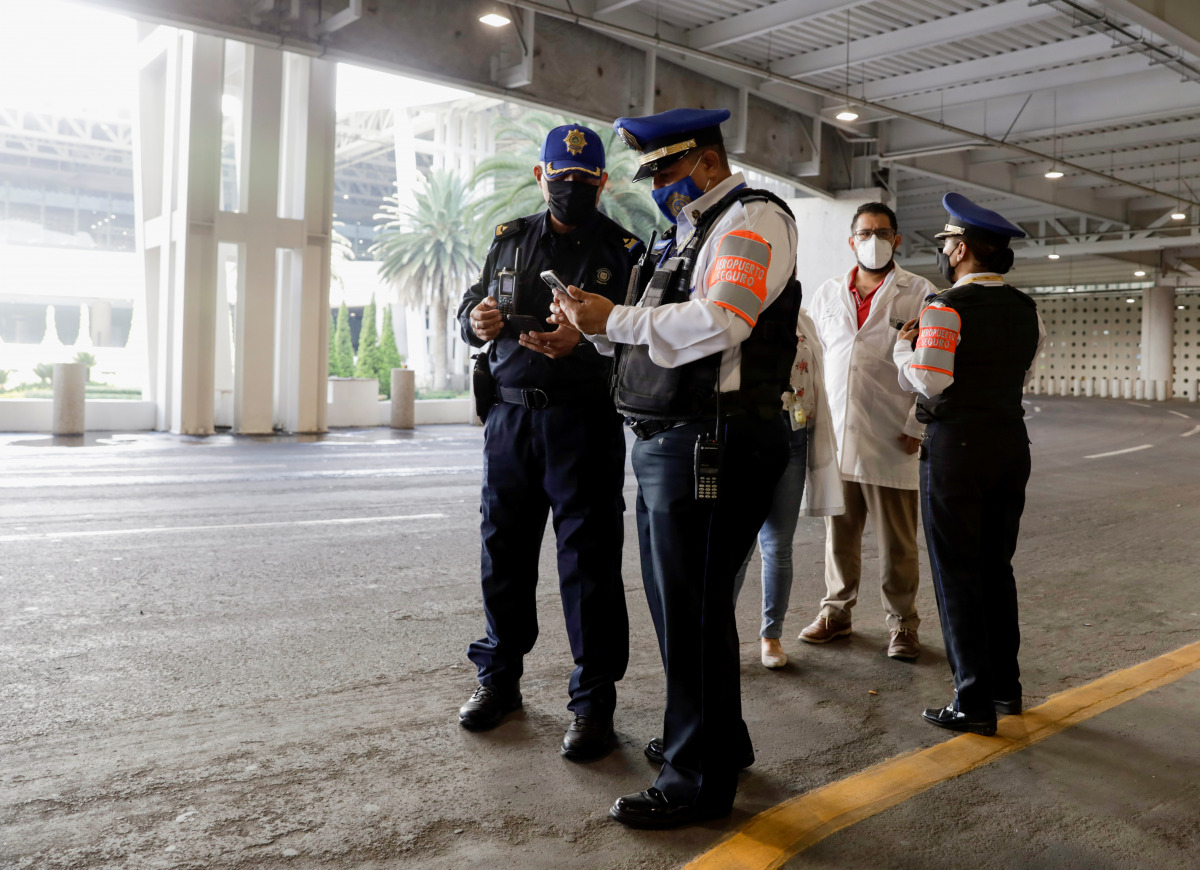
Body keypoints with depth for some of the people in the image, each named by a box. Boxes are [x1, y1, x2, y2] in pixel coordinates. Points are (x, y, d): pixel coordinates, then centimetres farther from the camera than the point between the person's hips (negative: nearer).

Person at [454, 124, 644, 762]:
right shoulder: (509, 238, 14)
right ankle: (498, 677, 28)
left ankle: (593, 700, 11)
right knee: (503, 549, 11)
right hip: (510, 415, 4)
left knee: (589, 559, -1)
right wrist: (477, 320, -6)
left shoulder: (623, 250, 2)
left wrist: (583, 340, -25)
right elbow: (469, 304, 18)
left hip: (585, 422, -4)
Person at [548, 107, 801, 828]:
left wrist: (616, 319, -16)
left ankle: (700, 781, 11)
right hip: (664, 443, 10)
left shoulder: (752, 218, -6)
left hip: (710, 444, -10)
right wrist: (595, 326, 5)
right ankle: (721, 739, 34)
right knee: (676, 601, 17)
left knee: (693, 611, -3)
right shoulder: (690, 231, 23)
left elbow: (718, 322, -23)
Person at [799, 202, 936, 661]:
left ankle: (902, 623, 18)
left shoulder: (919, 293, 2)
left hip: (891, 442, -3)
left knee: (897, 542, 4)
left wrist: (917, 428, -9)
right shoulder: (827, 293, 14)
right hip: (834, 435, 3)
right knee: (838, 533, 11)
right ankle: (836, 611, 26)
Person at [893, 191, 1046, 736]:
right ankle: (1006, 686, 26)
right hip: (1012, 442, 7)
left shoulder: (947, 309, -13)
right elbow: (1022, 378, 13)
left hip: (957, 447, -7)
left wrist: (903, 346, -1)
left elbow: (927, 382, -18)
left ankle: (974, 704, 5)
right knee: (996, 568, 17)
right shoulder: (1026, 310, 9)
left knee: (956, 574, 0)